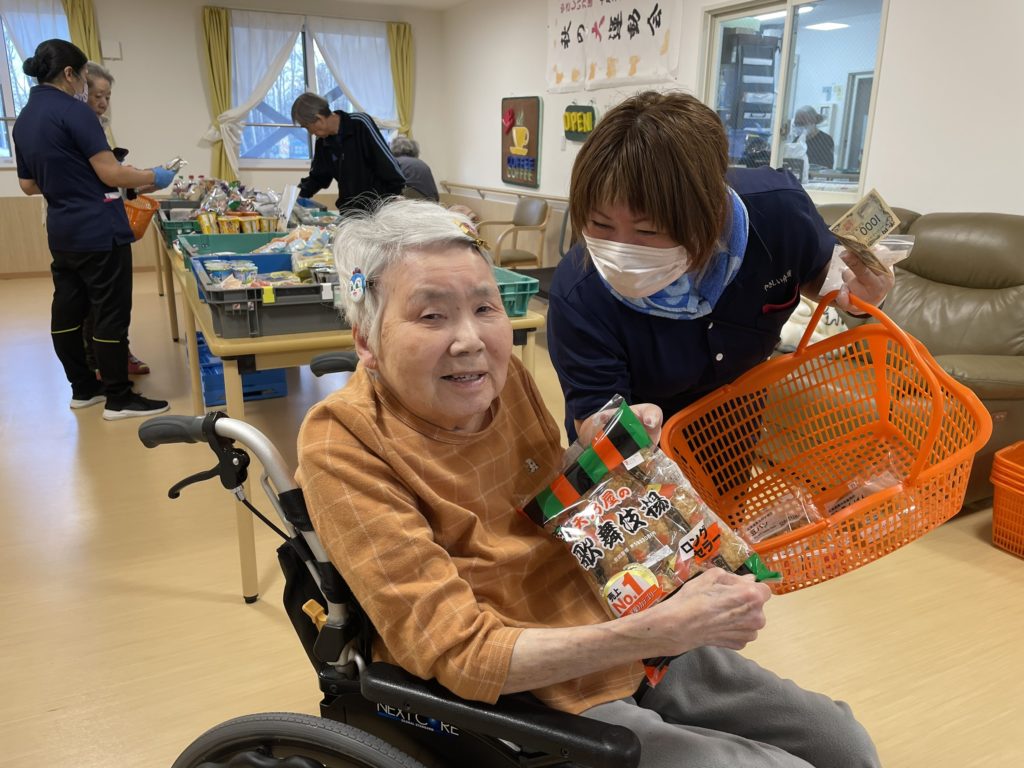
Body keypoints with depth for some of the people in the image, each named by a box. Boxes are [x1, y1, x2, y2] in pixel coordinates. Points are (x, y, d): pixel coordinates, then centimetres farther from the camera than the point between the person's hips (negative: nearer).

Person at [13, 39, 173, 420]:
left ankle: (83, 388, 25)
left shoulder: (23, 120, 12)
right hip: (98, 231, -9)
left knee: (67, 310, 13)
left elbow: (28, 185, 18)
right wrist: (153, 177, -2)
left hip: (61, 232, 9)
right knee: (111, 312, -3)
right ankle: (118, 398, 3)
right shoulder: (73, 111, -13)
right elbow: (110, 173, -17)